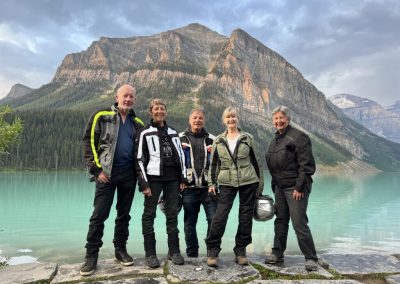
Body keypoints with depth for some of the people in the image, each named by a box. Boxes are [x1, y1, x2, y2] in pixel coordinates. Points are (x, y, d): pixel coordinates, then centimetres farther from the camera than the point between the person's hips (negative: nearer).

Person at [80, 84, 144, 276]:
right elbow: (89, 142, -4)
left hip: (129, 174, 4)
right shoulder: (101, 116, 0)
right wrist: (96, 169, -11)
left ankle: (120, 250, 23)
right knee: (99, 215, -2)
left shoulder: (138, 123, 11)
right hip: (106, 172, -3)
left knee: (124, 214, 11)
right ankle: (91, 256, 9)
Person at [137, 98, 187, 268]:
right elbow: (140, 159, -3)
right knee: (149, 214, 0)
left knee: (172, 214, 7)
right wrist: (144, 183, -10)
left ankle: (174, 251, 16)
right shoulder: (145, 133, 3)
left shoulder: (173, 133, 15)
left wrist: (182, 178, 8)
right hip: (153, 178, -4)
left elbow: (180, 156, 15)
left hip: (172, 178, 4)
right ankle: (150, 253, 9)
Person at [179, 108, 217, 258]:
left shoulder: (212, 140, 12)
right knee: (189, 223, 7)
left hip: (209, 188, 1)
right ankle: (192, 255, 20)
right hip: (189, 189, -1)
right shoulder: (180, 138, 8)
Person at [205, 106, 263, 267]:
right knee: (220, 215, -9)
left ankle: (240, 251, 18)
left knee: (246, 217, 4)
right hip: (227, 183, 0)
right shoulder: (218, 141, 8)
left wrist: (260, 182, 8)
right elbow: (214, 164, 11)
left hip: (248, 182, 0)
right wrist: (212, 183, 4)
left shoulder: (247, 138, 4)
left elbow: (255, 161, 8)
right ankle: (212, 251, 3)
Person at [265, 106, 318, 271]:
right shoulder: (275, 140, 15)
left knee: (299, 223, -7)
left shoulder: (298, 137, -10)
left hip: (296, 188, -8)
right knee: (280, 221, 14)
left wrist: (299, 187, -19)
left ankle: (311, 258, 7)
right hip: (280, 187, 8)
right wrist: (274, 186, 17)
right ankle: (277, 253, 25)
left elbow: (306, 165, -16)